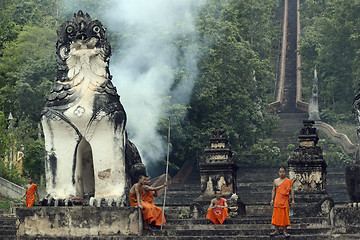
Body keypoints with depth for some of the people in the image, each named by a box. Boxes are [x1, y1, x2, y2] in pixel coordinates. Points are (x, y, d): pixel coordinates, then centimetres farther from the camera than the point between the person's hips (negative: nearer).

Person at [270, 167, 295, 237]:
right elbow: (273, 190, 12)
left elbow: (292, 191, 0)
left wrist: (293, 200, -4)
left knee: (285, 215, 1)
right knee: (276, 215, 2)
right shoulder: (276, 181, 6)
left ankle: (285, 231, 9)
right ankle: (276, 231, 9)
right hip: (277, 201, 2)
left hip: (285, 200, -2)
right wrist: (272, 199, 6)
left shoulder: (289, 181, -1)